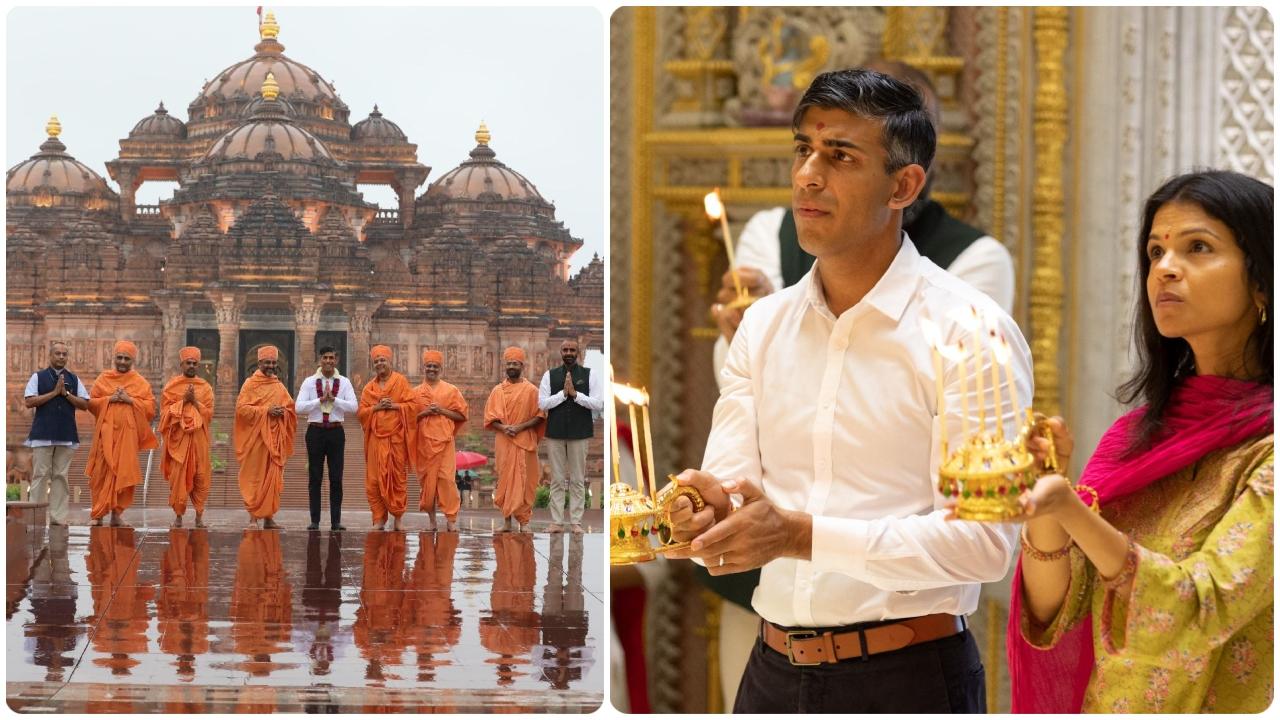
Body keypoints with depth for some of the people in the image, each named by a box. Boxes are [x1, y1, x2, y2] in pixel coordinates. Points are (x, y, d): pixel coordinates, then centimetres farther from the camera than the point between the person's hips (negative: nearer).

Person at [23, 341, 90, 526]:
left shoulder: (74, 380, 13)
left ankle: (58, 517, 3)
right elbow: (29, 401, -5)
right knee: (40, 476, -5)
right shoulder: (38, 377, 6)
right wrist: (54, 393, -9)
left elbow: (85, 404, 7)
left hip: (66, 435, 2)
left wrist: (66, 393, -6)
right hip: (43, 434, -2)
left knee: (61, 476, 2)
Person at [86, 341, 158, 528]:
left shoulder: (140, 383, 9)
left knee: (123, 473, -3)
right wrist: (109, 399, -8)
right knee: (102, 473, -5)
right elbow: (91, 402, 7)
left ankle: (116, 514, 4)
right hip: (106, 432, 0)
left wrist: (130, 400, -10)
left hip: (128, 433, 0)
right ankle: (97, 514, -1)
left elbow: (151, 407, 2)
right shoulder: (104, 379, 11)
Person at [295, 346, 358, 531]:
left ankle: (336, 521, 5)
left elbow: (353, 407, -6)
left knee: (336, 478, 2)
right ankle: (315, 521, 4)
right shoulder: (309, 382, 3)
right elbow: (299, 407, -6)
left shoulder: (344, 382, 5)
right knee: (315, 478, 1)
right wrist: (321, 400, -13)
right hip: (315, 431, 0)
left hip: (336, 431, 0)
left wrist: (333, 399, -14)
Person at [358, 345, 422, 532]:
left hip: (396, 438, -2)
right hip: (376, 438, 2)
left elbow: (414, 405, -1)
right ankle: (379, 520, 0)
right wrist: (377, 407, -8)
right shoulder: (369, 387, 12)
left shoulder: (401, 381, 4)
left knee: (398, 477, -2)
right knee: (375, 480, -4)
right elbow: (361, 411, 8)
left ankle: (398, 518, 7)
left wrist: (395, 406, -12)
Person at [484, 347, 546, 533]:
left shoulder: (531, 390, 2)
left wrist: (521, 427, -13)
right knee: (505, 480, 1)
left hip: (525, 441, -2)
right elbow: (490, 418, 7)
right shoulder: (497, 391, 9)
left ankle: (524, 521, 1)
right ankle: (506, 519, 6)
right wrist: (503, 428, -12)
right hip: (503, 442, 2)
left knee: (524, 481, -3)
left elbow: (539, 416, 0)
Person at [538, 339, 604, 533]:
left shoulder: (589, 375, 4)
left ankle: (576, 522, 6)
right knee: (557, 480, 3)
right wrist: (563, 393, -12)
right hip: (555, 433, 1)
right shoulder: (550, 375, 7)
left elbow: (599, 404, -4)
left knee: (578, 480, 2)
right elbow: (542, 403, -1)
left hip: (579, 433, -1)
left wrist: (575, 394, -14)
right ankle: (557, 522, 6)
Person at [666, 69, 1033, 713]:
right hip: (772, 672, 5)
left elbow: (982, 541, -18)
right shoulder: (762, 327, 9)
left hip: (908, 679, -5)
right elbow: (727, 480, 2)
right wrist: (708, 514, -23)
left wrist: (801, 534, -27)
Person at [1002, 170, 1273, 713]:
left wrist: (1068, 508, -33)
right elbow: (1052, 616, -4)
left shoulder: (1263, 444, -13)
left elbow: (1203, 610, -24)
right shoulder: (1136, 435, 2)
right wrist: (1041, 499, -20)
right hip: (1100, 705, 5)